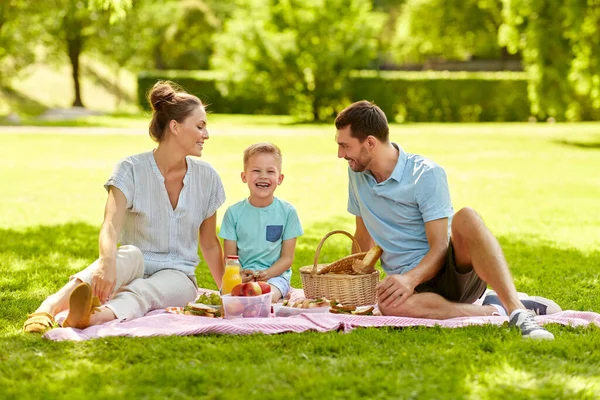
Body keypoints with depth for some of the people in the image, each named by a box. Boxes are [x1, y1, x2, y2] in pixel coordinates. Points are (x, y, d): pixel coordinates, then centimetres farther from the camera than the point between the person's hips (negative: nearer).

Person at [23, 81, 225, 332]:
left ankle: (97, 317, -71)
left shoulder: (207, 178, 4)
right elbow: (110, 226, -25)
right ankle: (49, 308, -63)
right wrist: (107, 262, -45)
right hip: (134, 271, -1)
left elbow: (210, 245, 15)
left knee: (141, 291, -35)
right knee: (130, 255, -38)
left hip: (177, 277, 2)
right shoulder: (131, 170, -8)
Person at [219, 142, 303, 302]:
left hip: (275, 274, -1)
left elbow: (287, 257, 2)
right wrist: (239, 275, -19)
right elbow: (230, 257, 4)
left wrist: (267, 274, -18)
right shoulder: (234, 213, 4)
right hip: (242, 276, 1)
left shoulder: (287, 212, 2)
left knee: (268, 296, -34)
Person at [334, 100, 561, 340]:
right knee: (388, 304, -37)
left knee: (466, 217, -37)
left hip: (454, 272, -3)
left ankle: (518, 311, -46)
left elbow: (440, 247, -15)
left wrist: (410, 278, -32)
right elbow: (364, 238, 19)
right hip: (415, 286, 3)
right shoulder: (357, 173, 8)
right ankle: (494, 311, -24)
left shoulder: (426, 174, -10)